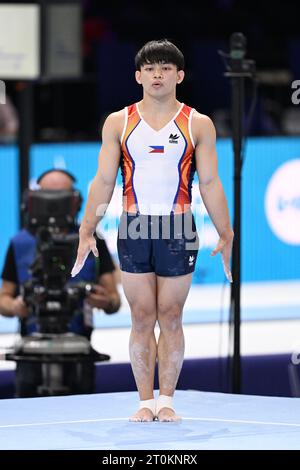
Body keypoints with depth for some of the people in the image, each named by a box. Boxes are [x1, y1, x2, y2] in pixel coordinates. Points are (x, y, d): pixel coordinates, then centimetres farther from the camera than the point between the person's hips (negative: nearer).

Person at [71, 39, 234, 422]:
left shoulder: (197, 125, 5)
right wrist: (87, 231, -1)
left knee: (171, 317, 2)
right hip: (134, 228, 1)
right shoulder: (119, 123, 7)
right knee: (142, 317, 3)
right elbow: (103, 181, 6)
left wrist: (225, 236, 0)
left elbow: (210, 184, 5)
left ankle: (166, 399, 10)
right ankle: (145, 401, 8)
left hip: (178, 229, -1)